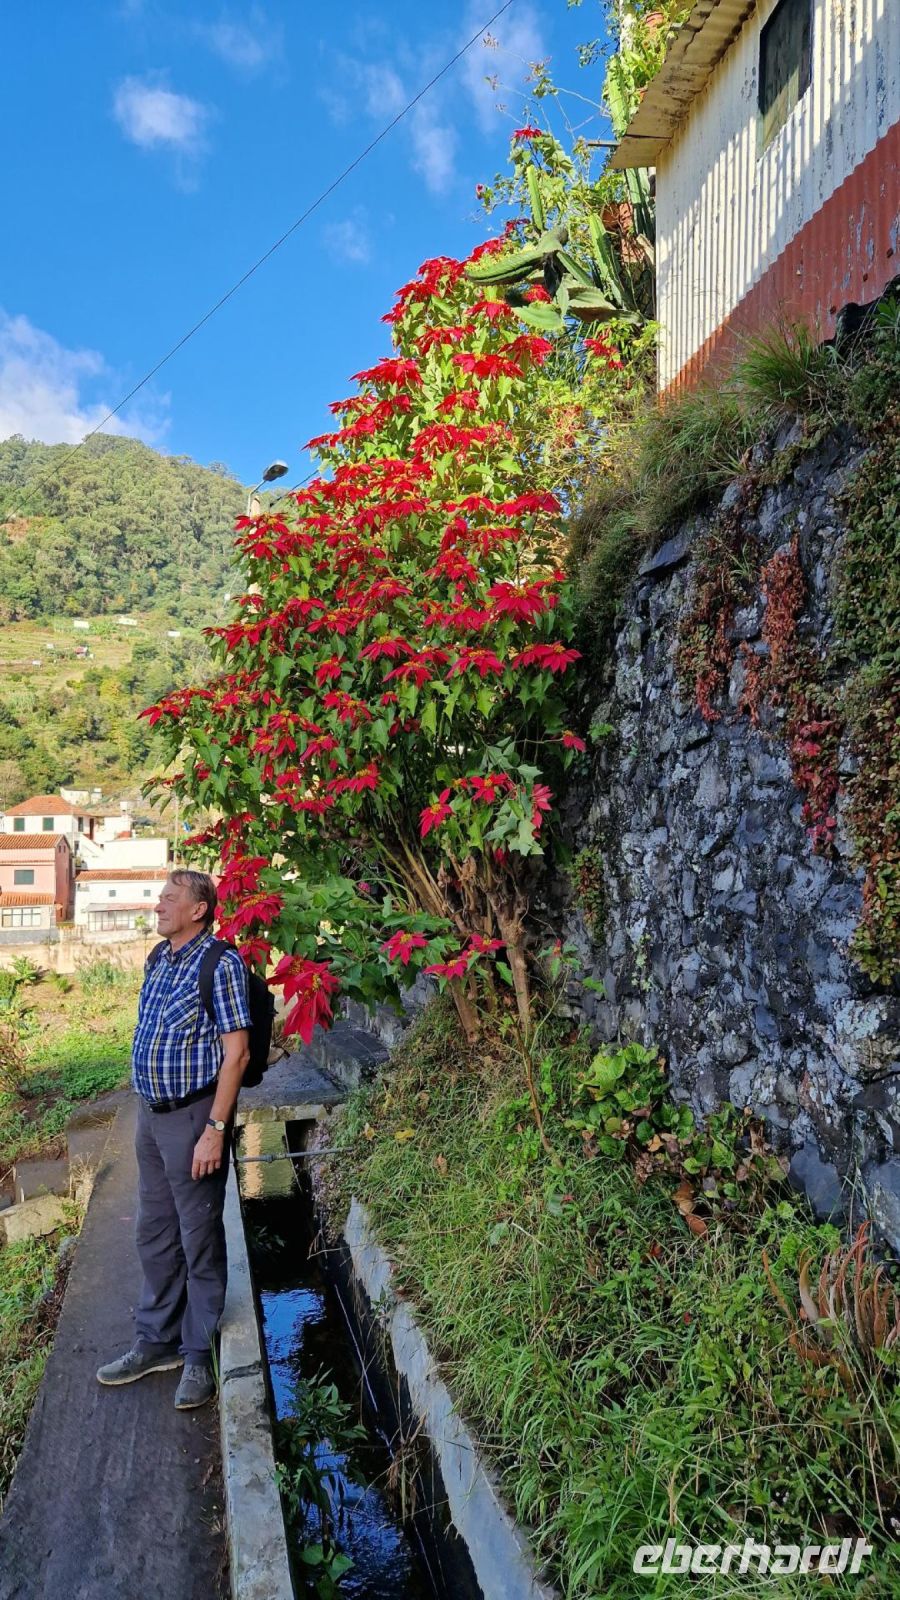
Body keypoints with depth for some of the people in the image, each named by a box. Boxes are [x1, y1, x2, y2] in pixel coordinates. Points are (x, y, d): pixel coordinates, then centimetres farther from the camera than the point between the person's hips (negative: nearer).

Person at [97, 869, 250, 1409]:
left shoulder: (221, 964, -17)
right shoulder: (159, 959, 8)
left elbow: (236, 1054, -18)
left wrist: (215, 1130, -20)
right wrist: (150, 1111, 15)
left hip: (194, 1116, -8)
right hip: (151, 1114, 8)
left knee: (200, 1240, 6)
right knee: (155, 1233, 19)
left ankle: (200, 1354, 23)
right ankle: (157, 1341, 35)